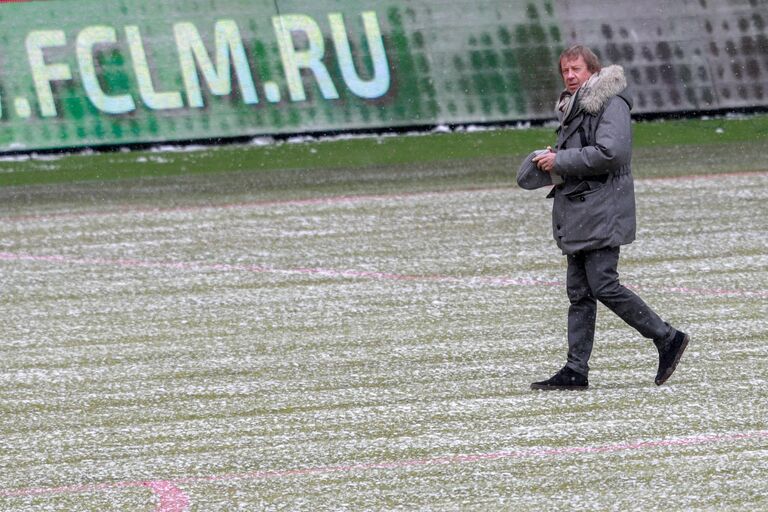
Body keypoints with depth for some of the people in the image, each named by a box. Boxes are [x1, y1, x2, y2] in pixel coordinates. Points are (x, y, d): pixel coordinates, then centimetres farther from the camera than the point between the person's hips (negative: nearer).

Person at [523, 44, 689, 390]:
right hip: (577, 211, 10)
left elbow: (609, 153, -22)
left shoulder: (611, 104, -11)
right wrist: (555, 161, 10)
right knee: (578, 291, 6)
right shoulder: (573, 107, 19)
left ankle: (667, 338, -1)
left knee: (603, 286, -13)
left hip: (602, 213, -10)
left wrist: (560, 162, -16)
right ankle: (576, 371, 6)